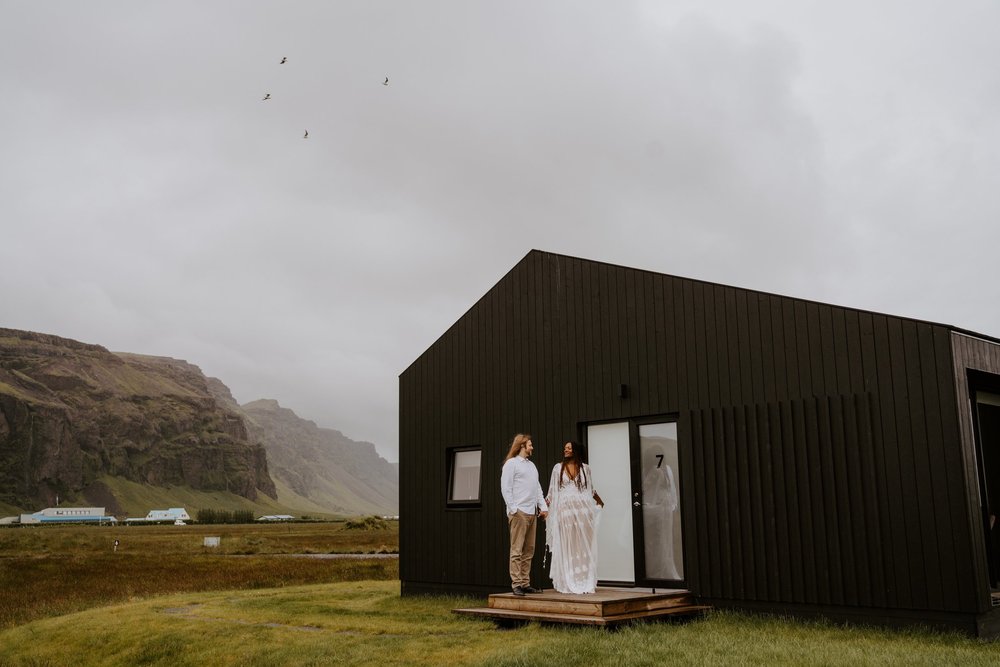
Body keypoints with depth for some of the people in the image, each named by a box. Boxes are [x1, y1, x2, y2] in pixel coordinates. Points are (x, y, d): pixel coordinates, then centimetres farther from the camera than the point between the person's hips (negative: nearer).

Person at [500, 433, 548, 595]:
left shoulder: (531, 465, 22)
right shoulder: (511, 463, -1)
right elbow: (505, 488, -7)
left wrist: (543, 506, 10)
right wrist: (513, 509, -14)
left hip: (532, 513, 8)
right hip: (519, 512, -8)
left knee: (529, 550, 7)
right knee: (517, 550, -8)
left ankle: (525, 583, 11)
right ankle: (516, 584, -7)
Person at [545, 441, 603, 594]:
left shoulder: (585, 468, 8)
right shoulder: (558, 468, 8)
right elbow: (552, 491, 8)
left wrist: (599, 501, 20)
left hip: (583, 509, 0)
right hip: (565, 510, 0)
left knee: (583, 545, 1)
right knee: (566, 546, 1)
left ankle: (585, 583, 6)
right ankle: (568, 583, 6)